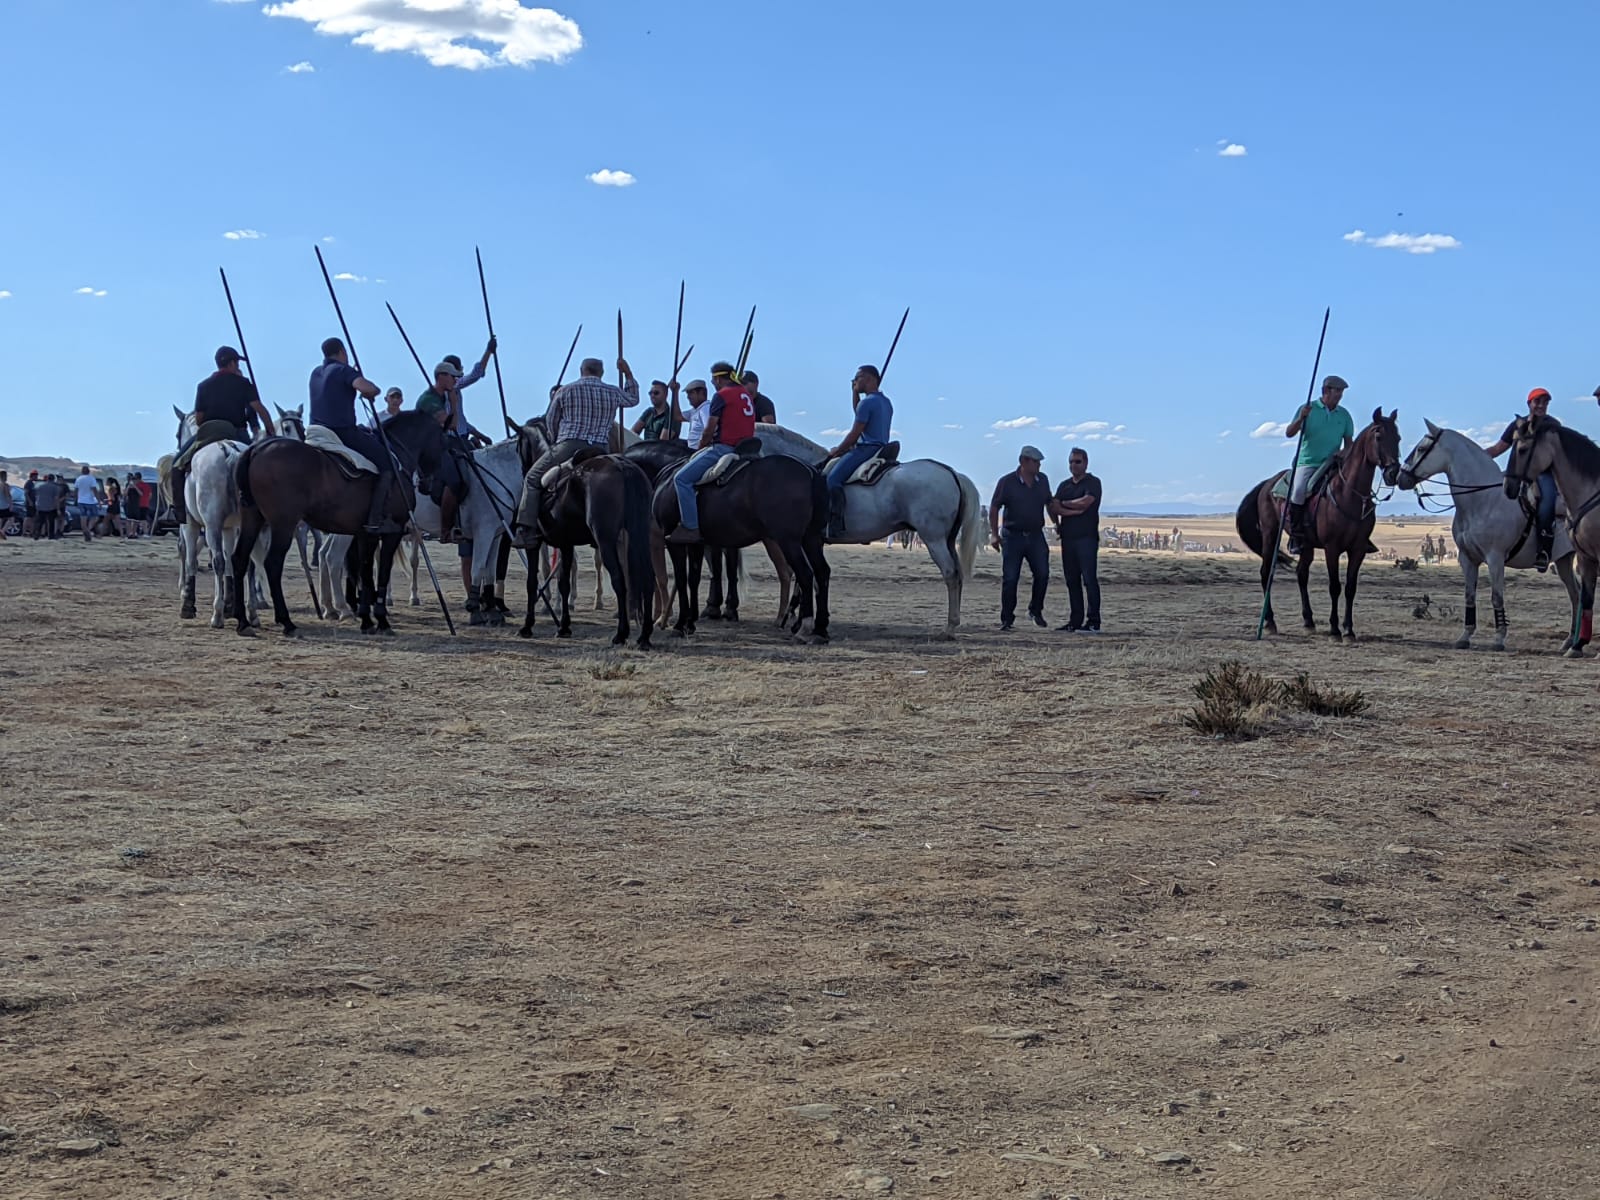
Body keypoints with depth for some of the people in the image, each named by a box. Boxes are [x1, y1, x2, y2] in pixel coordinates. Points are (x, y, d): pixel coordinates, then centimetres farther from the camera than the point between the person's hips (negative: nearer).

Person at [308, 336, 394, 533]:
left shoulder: (316, 372, 17)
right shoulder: (343, 370, -8)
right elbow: (368, 388, -25)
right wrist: (370, 393, -2)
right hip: (343, 432, -9)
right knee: (386, 464, -6)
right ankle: (376, 520, -17)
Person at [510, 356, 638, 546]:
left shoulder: (565, 391, 4)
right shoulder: (613, 393, 10)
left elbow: (550, 422, 11)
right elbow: (633, 399, 32)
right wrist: (628, 374, 43)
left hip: (568, 447, -3)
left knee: (532, 480, 9)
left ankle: (526, 530, -3)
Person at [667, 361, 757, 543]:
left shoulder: (721, 396, -8)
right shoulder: (746, 393, 16)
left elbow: (709, 431, -6)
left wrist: (699, 449, 13)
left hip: (723, 448, -9)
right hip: (745, 447, 9)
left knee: (682, 479, -10)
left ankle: (690, 527, -18)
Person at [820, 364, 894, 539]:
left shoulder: (867, 402, -12)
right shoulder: (885, 402, 18)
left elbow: (854, 434, -13)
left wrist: (837, 451, 0)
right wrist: (855, 392, 25)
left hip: (866, 449, -11)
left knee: (833, 479, -21)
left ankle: (836, 525, -35)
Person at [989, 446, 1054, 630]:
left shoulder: (1042, 480, 5)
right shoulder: (1007, 482, -7)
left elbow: (1050, 504, 18)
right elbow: (994, 508, -4)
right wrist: (994, 534, -9)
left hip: (1036, 535, 4)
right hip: (1013, 536, -4)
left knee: (1042, 574, -4)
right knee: (1010, 578, -2)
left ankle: (1036, 610, 17)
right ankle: (1006, 619, 7)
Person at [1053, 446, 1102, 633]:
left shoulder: (1092, 483, 0)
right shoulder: (1064, 485, 17)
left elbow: (1085, 502, -15)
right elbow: (1055, 507, 3)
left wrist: (1065, 504, 0)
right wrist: (1074, 511, -12)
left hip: (1086, 537, -6)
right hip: (1067, 537, 6)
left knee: (1089, 579, -9)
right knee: (1072, 581, 7)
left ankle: (1093, 622, -9)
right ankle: (1075, 621, 11)